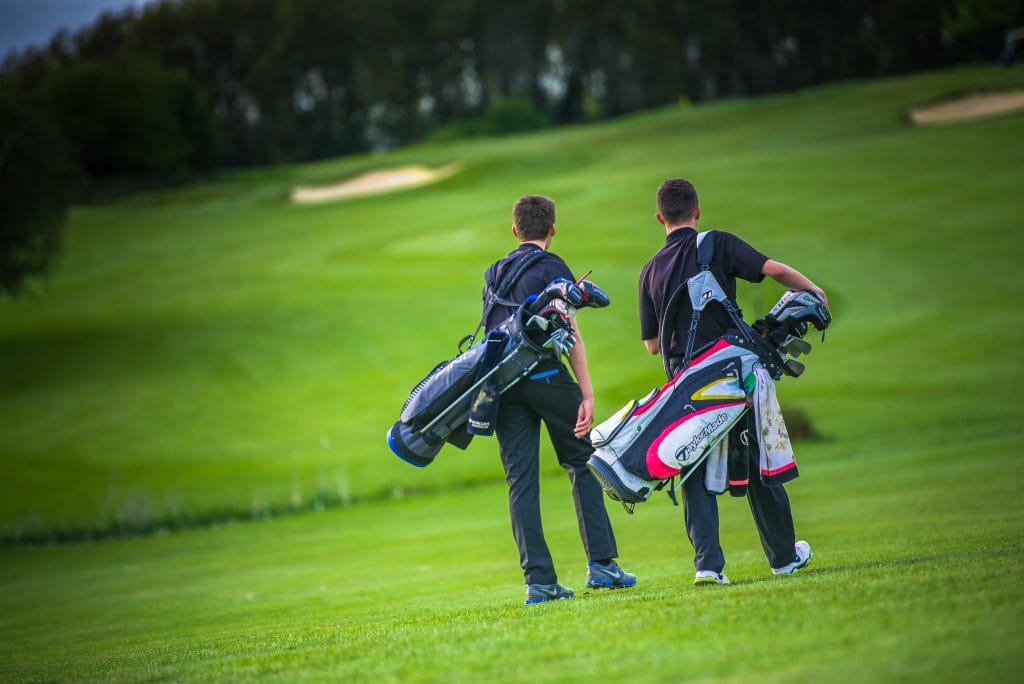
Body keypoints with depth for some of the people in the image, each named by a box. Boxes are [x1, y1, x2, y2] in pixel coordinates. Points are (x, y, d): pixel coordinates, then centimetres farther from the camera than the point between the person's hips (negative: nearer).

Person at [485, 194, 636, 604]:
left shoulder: (495, 273, 20)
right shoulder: (551, 267, 0)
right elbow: (569, 334, -8)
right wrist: (587, 393, -11)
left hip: (501, 382, 5)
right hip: (545, 375, -5)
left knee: (521, 480, 2)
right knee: (582, 463, 7)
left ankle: (538, 581, -3)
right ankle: (601, 564, 1)